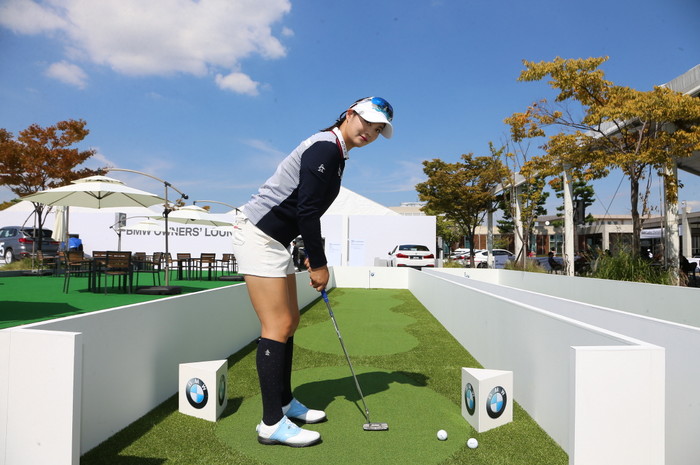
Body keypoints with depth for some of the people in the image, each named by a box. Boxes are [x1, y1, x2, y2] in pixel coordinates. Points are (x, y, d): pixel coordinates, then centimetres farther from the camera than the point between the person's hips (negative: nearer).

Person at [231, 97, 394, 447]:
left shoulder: (334, 153, 16)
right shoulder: (326, 147, -15)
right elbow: (306, 210, -20)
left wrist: (312, 256, 14)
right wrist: (319, 263, -12)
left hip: (274, 239, 11)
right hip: (258, 234, -11)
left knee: (289, 319, 13)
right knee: (278, 325, -10)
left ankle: (285, 403, 24)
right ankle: (272, 423, -1)